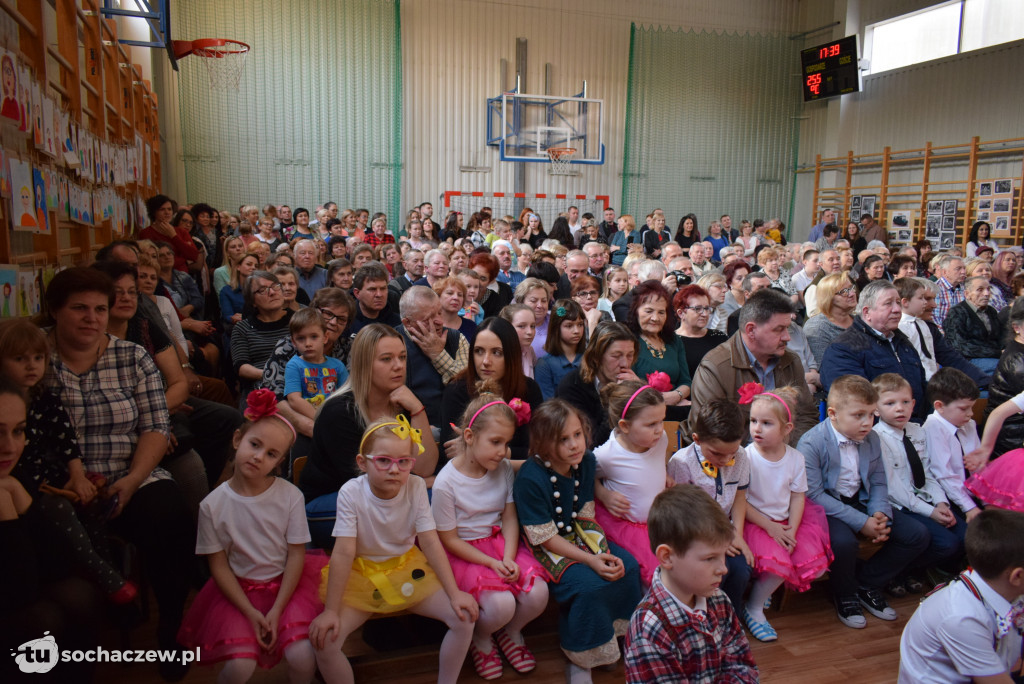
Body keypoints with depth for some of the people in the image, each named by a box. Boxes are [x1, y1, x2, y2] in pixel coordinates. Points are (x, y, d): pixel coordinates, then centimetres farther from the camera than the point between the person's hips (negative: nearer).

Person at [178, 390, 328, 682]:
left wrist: (276, 611, -12)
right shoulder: (213, 505, -10)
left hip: (286, 584, 0)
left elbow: (296, 555, -7)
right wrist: (251, 612, -10)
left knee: (301, 657, -19)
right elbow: (218, 564, -4)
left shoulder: (290, 496, -12)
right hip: (238, 588, 1)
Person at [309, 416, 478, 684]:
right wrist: (330, 611, -21)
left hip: (407, 567, 2)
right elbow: (344, 552, -20)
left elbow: (430, 542, -12)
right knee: (323, 639, -22)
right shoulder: (351, 493, -21)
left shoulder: (416, 487, -15)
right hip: (361, 574, -1)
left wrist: (454, 592, -15)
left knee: (464, 617, -15)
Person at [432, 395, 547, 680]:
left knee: (538, 594, -19)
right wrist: (491, 563, -17)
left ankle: (511, 632, 16)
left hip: (500, 542, 5)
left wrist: (508, 559, -14)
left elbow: (510, 518, 2)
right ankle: (480, 639, 11)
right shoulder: (446, 482, -18)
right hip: (464, 552, -4)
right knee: (501, 604, -27)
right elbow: (449, 540, -11)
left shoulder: (504, 469, -4)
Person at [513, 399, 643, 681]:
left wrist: (605, 554, -12)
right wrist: (590, 560, -25)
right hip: (545, 548, -6)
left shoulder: (586, 461, -7)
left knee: (628, 567, -11)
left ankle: (616, 632, 14)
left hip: (577, 534, 7)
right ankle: (582, 658, 0)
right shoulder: (530, 479, -27)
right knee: (589, 584, -26)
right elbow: (545, 538, -21)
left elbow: (586, 516, 2)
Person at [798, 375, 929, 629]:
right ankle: (845, 595, 0)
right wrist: (861, 522, -25)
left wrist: (880, 514, -13)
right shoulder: (811, 443, -19)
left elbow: (878, 483, 10)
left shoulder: (871, 439, 4)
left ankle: (867, 583, 13)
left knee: (917, 536, -5)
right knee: (843, 541, -36)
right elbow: (814, 495, -22)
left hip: (861, 501, 7)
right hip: (827, 507, -7)